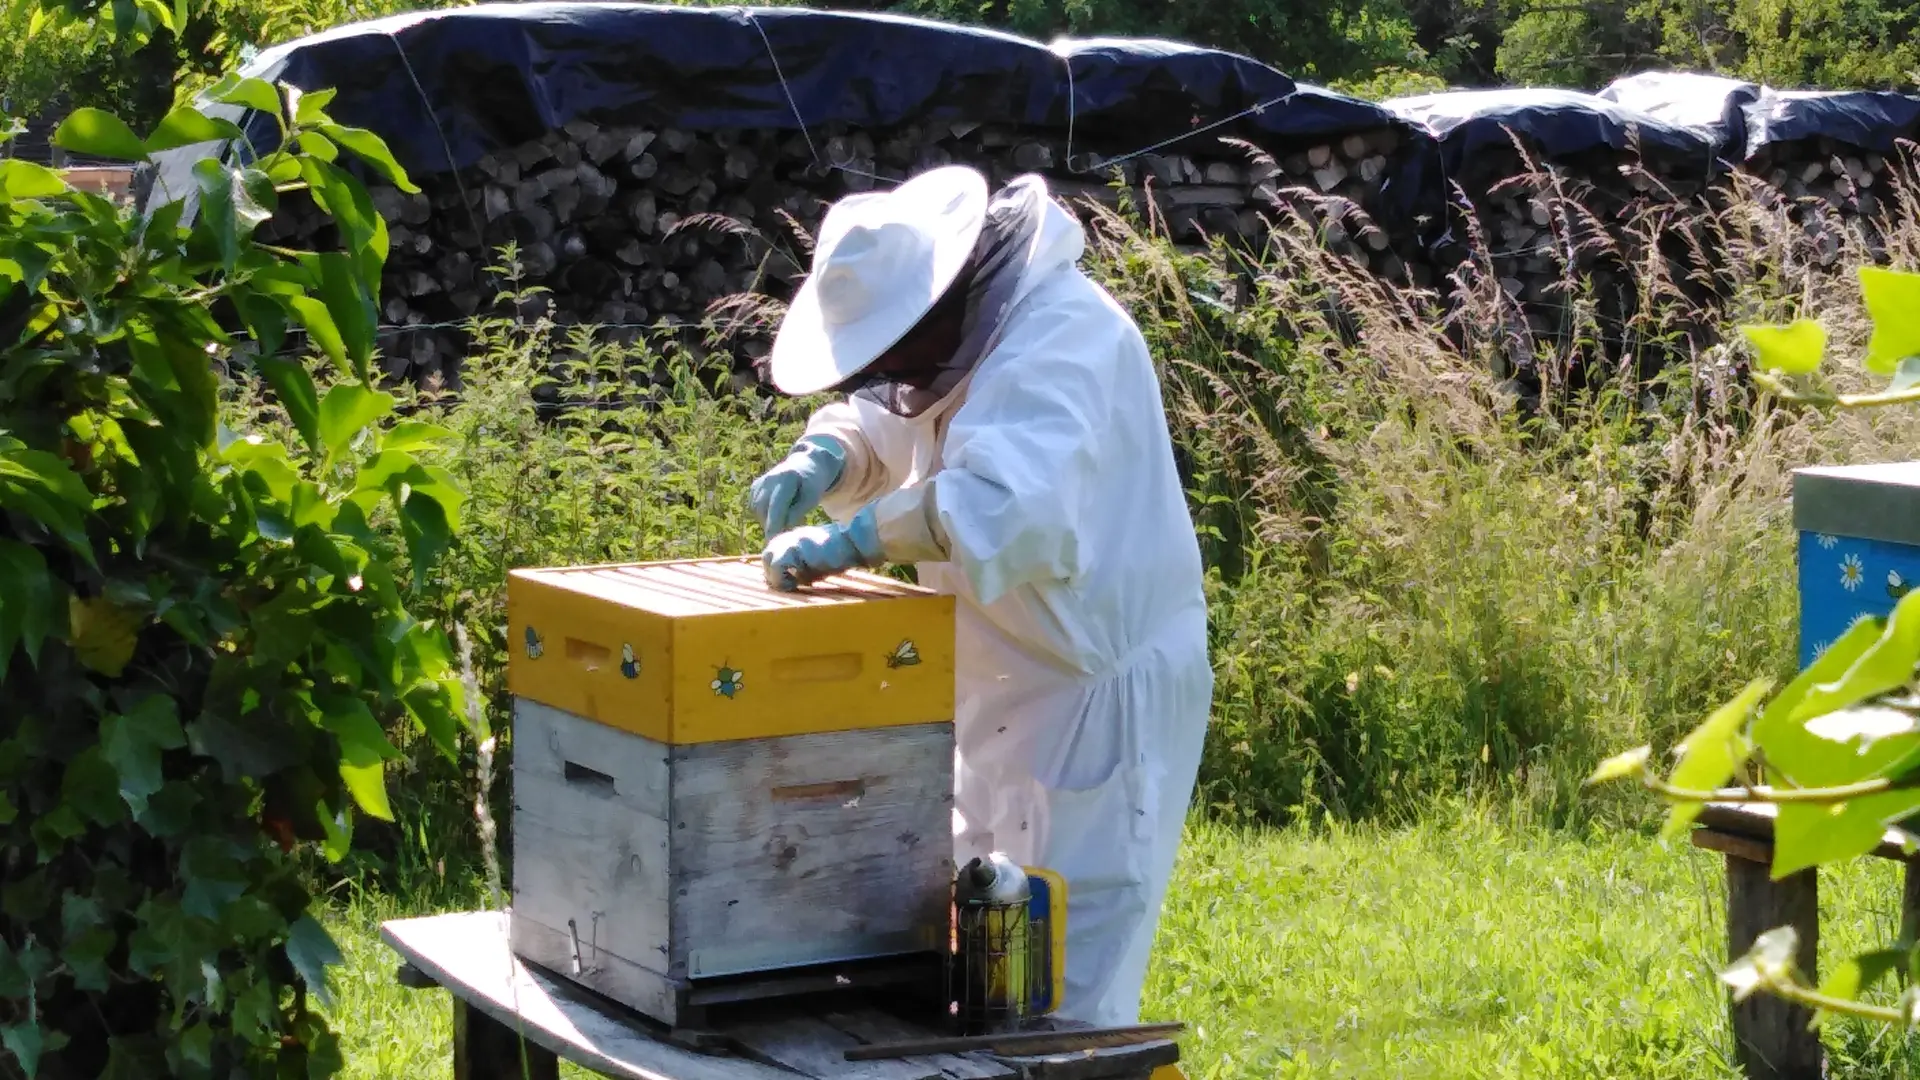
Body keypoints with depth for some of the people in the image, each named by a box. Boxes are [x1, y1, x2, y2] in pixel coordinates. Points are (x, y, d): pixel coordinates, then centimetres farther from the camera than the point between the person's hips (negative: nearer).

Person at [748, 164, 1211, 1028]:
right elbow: (884, 421, 18)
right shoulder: (969, 327, 5)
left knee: (1070, 989, -7)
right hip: (1013, 688, 10)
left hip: (1101, 690, -10)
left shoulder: (1061, 343, -26)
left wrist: (852, 539, -37)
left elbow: (1011, 504, -43)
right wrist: (825, 456, -4)